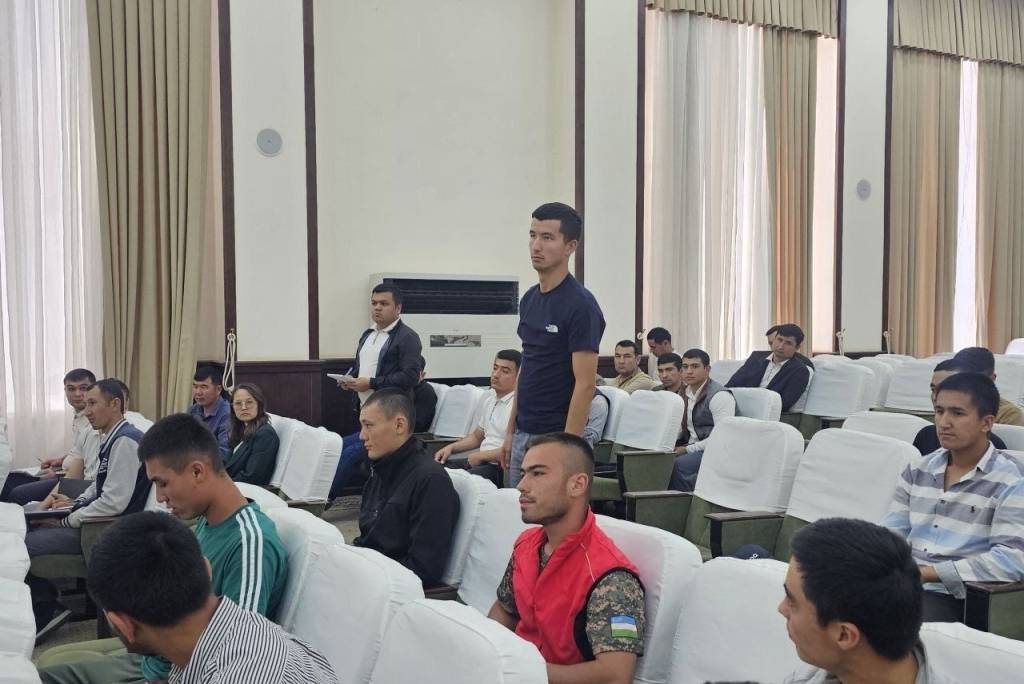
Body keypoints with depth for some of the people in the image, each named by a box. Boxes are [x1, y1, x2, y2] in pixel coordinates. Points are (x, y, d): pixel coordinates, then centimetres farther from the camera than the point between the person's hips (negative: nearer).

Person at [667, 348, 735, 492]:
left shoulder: (719, 395, -14)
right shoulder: (686, 393, 13)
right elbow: (681, 427, 21)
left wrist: (687, 450, -18)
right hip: (692, 447, 8)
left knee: (677, 465, -32)